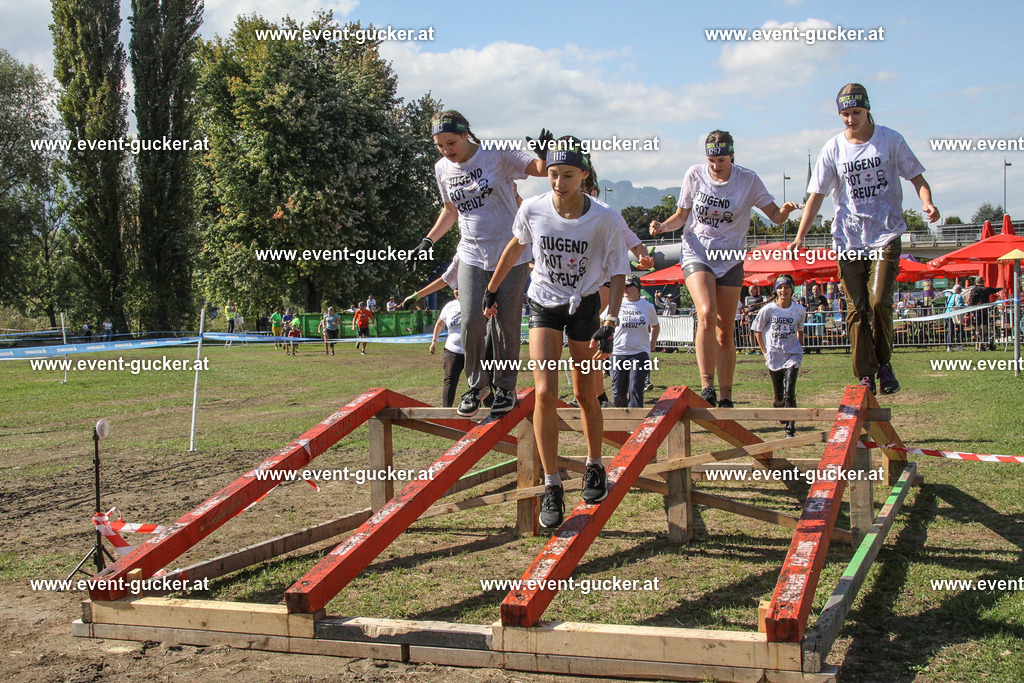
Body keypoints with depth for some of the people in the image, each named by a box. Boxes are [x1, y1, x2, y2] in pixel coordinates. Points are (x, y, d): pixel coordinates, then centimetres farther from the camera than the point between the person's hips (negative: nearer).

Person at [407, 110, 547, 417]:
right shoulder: (442, 169, 5)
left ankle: (506, 386, 18)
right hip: (472, 256, 3)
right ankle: (476, 384, 13)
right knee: (471, 322, -8)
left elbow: (539, 169, -17)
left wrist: (544, 153, -39)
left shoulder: (497, 156, -9)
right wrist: (428, 240, 13)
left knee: (505, 322, 1)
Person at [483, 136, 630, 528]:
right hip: (543, 304, 1)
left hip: (585, 306, -1)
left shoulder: (604, 219, -17)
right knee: (545, 393, -14)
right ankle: (551, 487, -7)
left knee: (586, 396, 7)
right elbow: (516, 246, 8)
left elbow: (618, 274, -10)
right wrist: (492, 289, 17)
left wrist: (609, 325, -20)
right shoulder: (532, 209, -13)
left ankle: (594, 467, 33)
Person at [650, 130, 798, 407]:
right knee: (707, 314, -27)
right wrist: (663, 226, -12)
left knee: (725, 332, 2)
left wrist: (785, 210, -22)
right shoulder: (695, 175, -2)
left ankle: (726, 397, 12)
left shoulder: (748, 180, -3)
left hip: (730, 259, 1)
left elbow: (774, 215, 1)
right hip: (696, 253, -1)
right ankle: (706, 384, -23)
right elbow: (682, 215, 8)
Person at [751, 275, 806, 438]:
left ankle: (790, 430, -12)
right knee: (779, 396, 7)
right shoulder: (768, 309, -7)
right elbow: (757, 330, 5)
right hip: (774, 355, 0)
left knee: (789, 393, -16)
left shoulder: (799, 310, -2)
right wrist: (764, 352, 3)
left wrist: (800, 348, 12)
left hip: (793, 354, 0)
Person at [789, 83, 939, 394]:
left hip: (886, 234, -1)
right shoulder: (833, 149, 3)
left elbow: (916, 177, 6)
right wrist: (800, 236, -6)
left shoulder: (890, 140, 1)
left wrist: (927, 202, -15)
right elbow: (817, 194, 3)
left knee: (879, 301, -16)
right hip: (848, 238, 2)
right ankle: (865, 377, 6)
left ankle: (884, 363, 6)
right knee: (857, 310, 0)